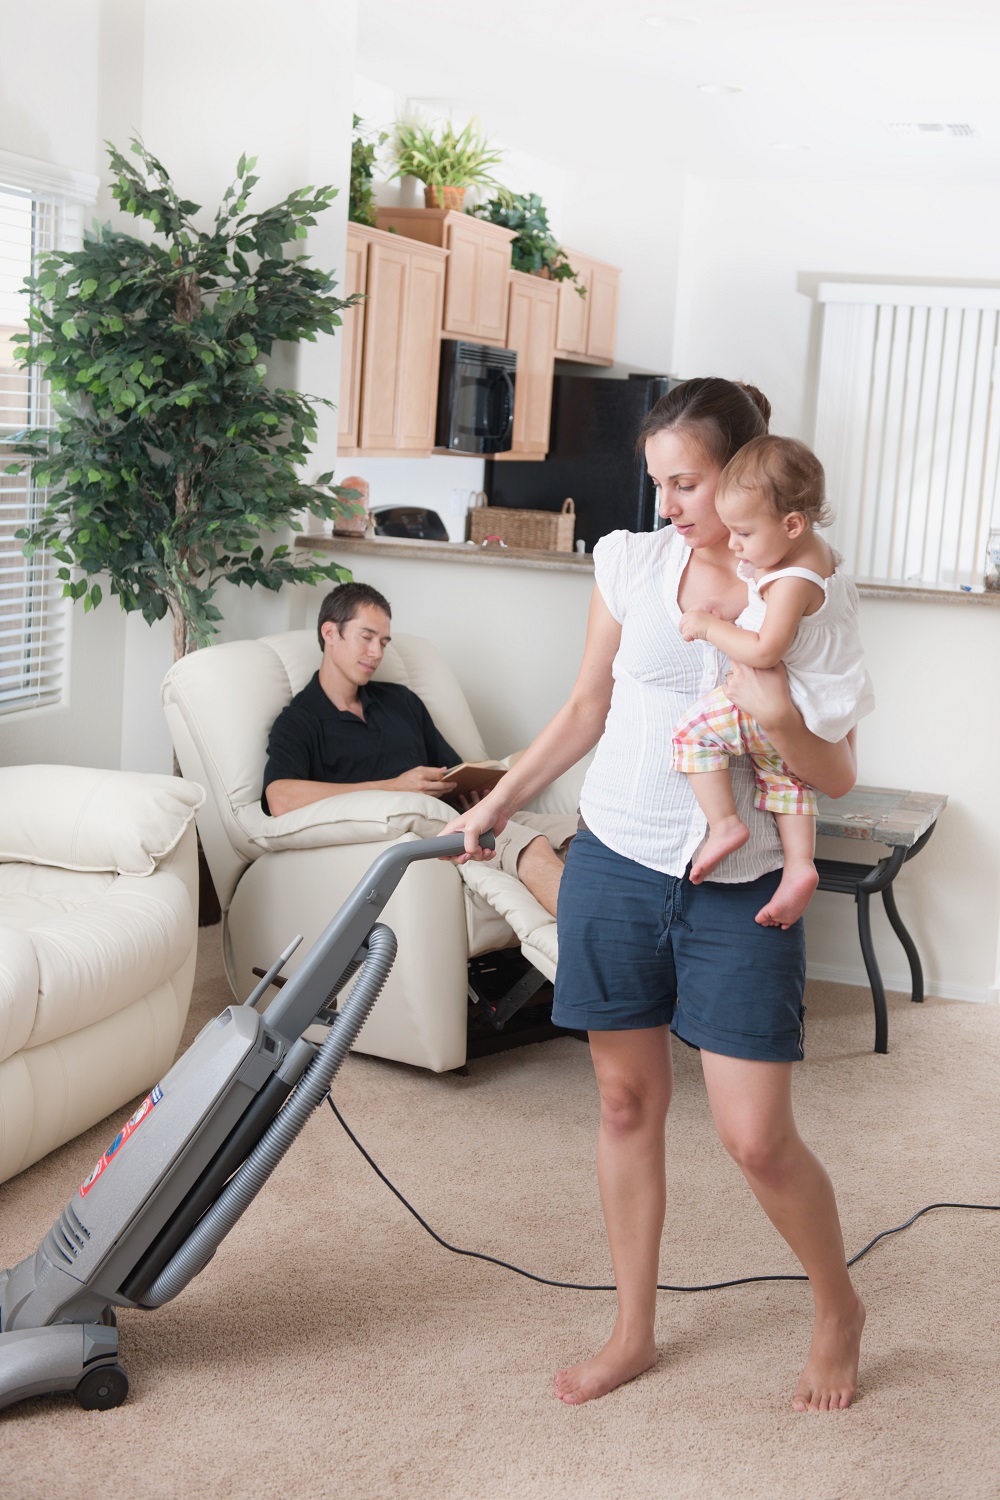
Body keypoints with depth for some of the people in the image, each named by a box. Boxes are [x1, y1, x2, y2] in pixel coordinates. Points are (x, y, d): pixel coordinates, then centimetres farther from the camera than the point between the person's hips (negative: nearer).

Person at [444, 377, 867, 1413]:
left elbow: (838, 777, -7)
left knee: (756, 1136, -3)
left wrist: (778, 720, -26)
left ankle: (838, 1309, 26)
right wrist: (498, 802, 11)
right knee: (626, 1101, 11)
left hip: (738, 892, -3)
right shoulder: (630, 564, 0)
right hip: (614, 864, 3)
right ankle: (634, 1333, 29)